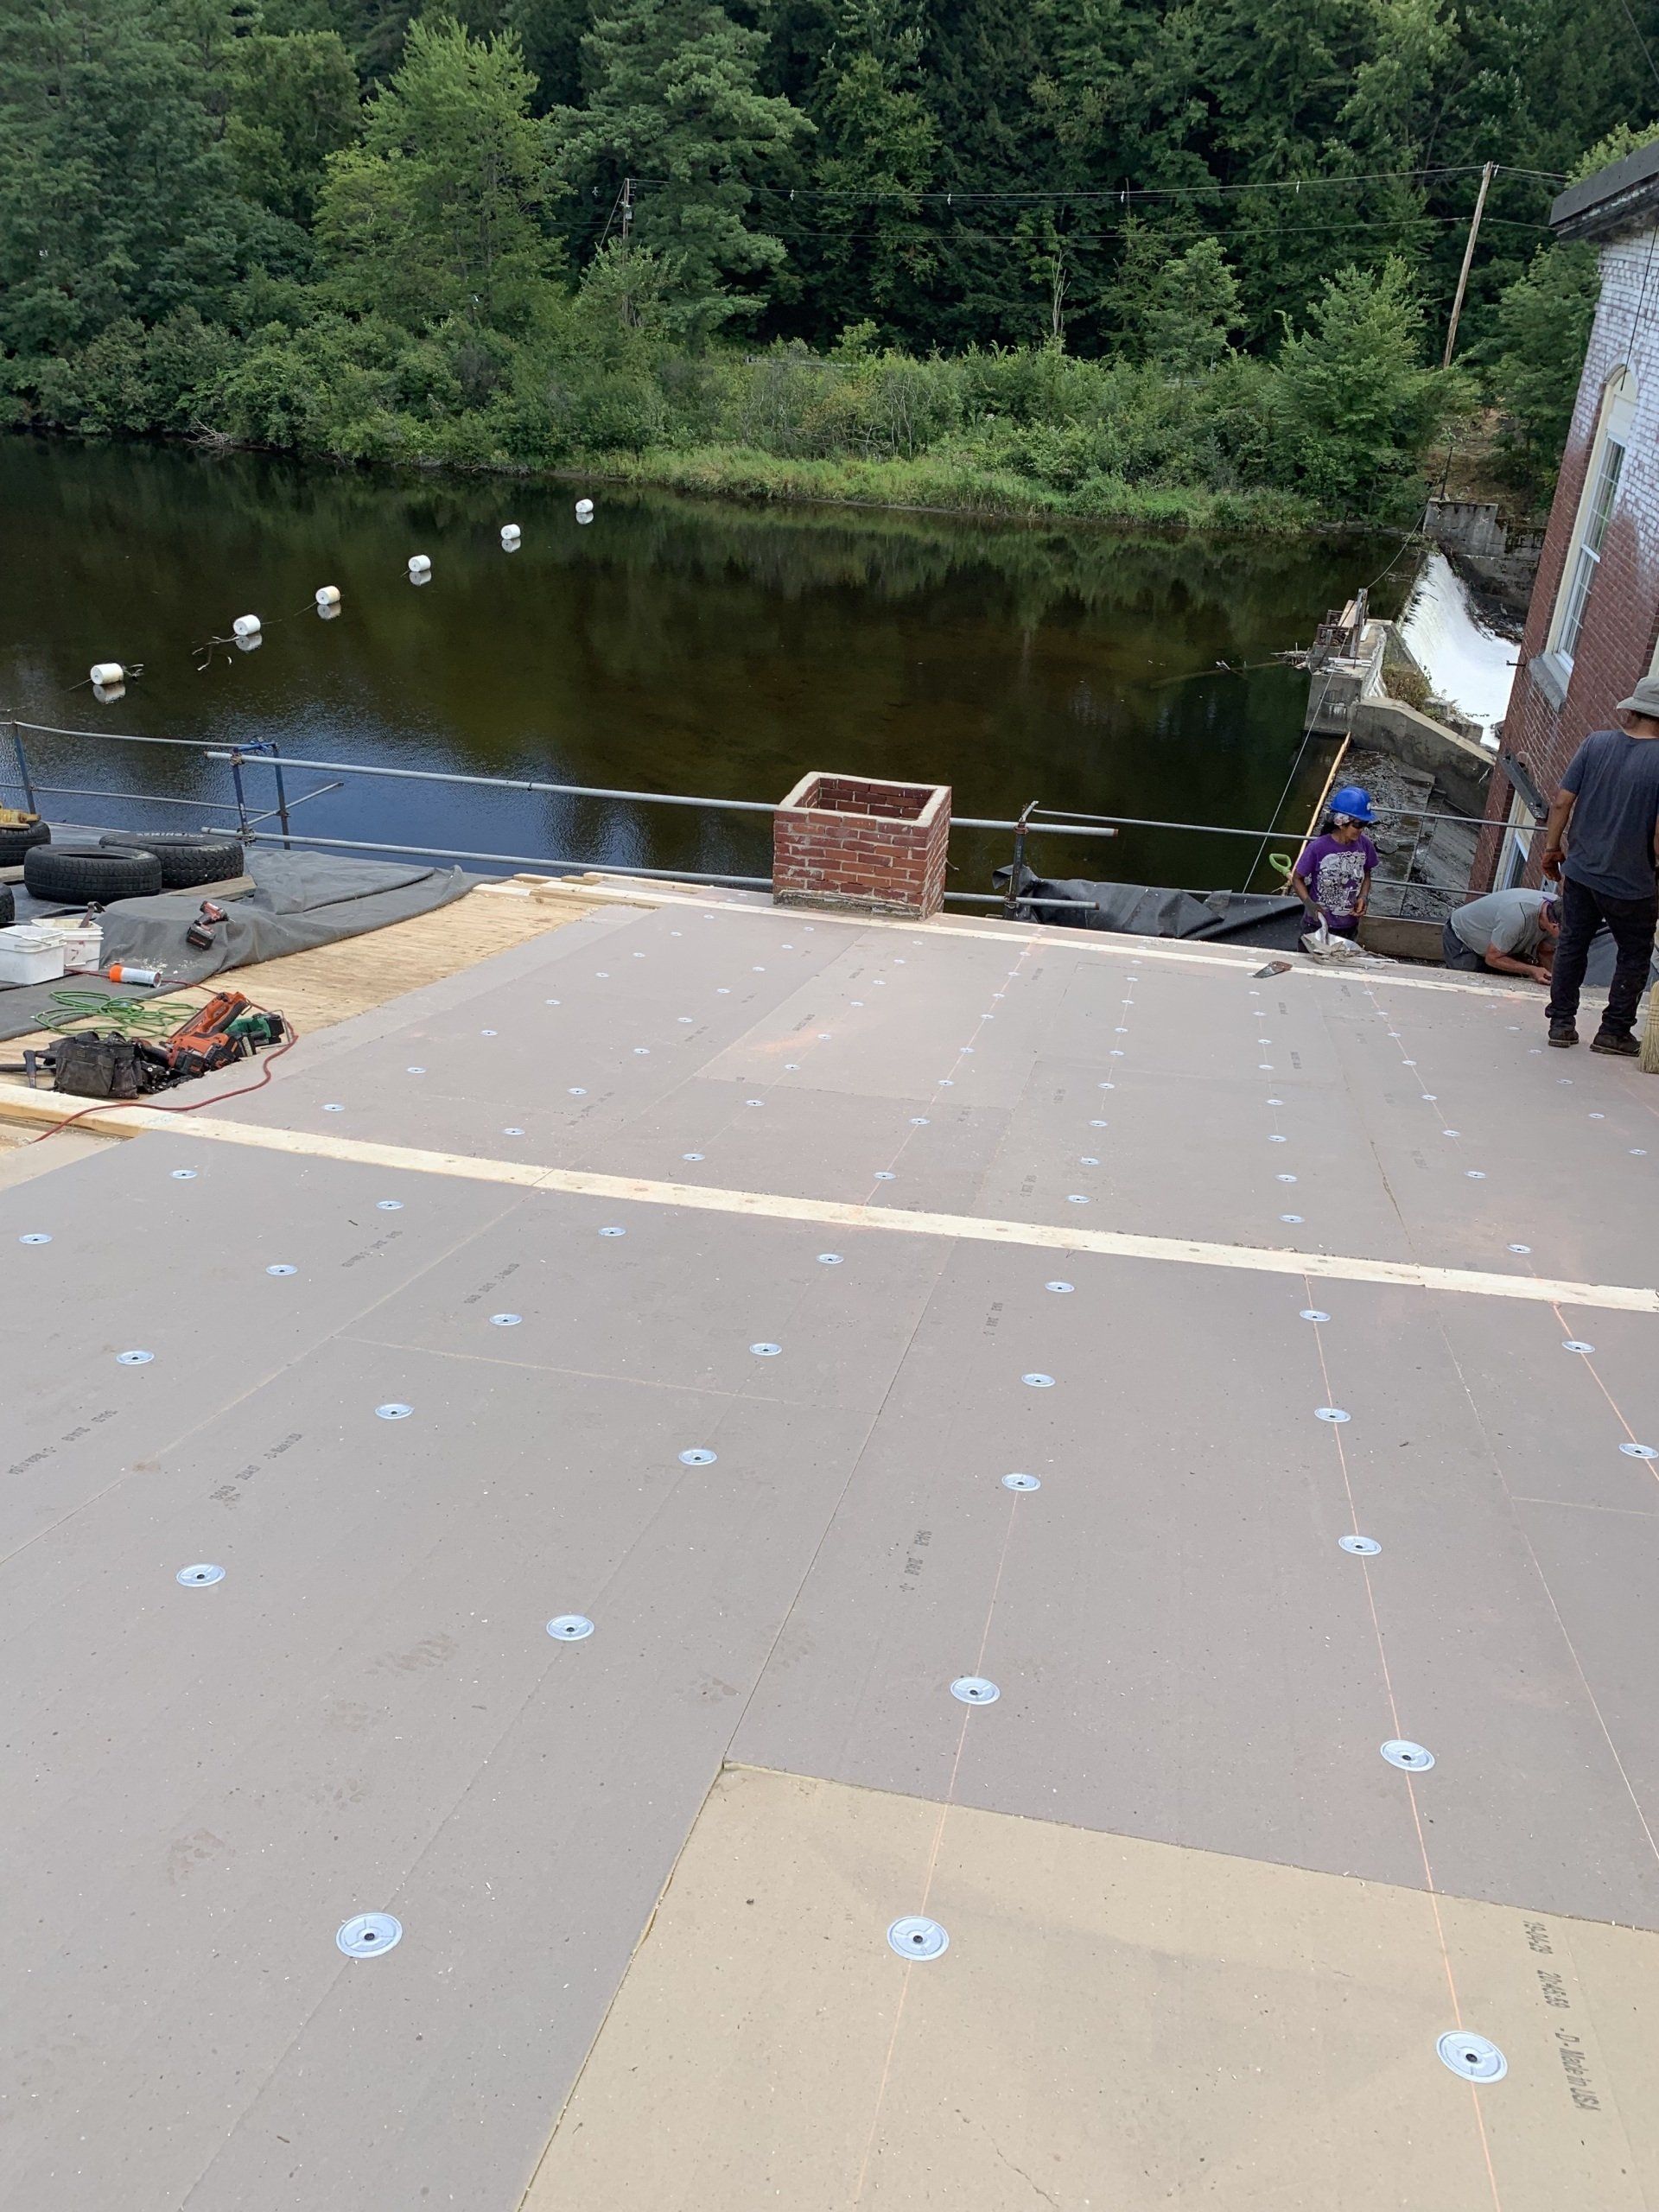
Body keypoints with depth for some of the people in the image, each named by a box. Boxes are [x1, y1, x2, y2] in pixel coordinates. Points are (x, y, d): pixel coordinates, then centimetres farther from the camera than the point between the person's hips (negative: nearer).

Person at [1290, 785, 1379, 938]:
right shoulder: (1317, 848, -23)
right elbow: (1297, 879, -12)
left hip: (1349, 925, 4)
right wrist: (1309, 904, -26)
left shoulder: (1364, 845, -11)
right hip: (1319, 924, -4)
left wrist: (1363, 897, -11)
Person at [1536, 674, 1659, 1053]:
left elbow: (1561, 801, -5)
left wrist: (1552, 847, 8)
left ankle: (1561, 1023, 22)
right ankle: (1614, 1031, 19)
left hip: (1580, 869, 3)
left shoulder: (1596, 742, -7)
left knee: (1571, 945, 17)